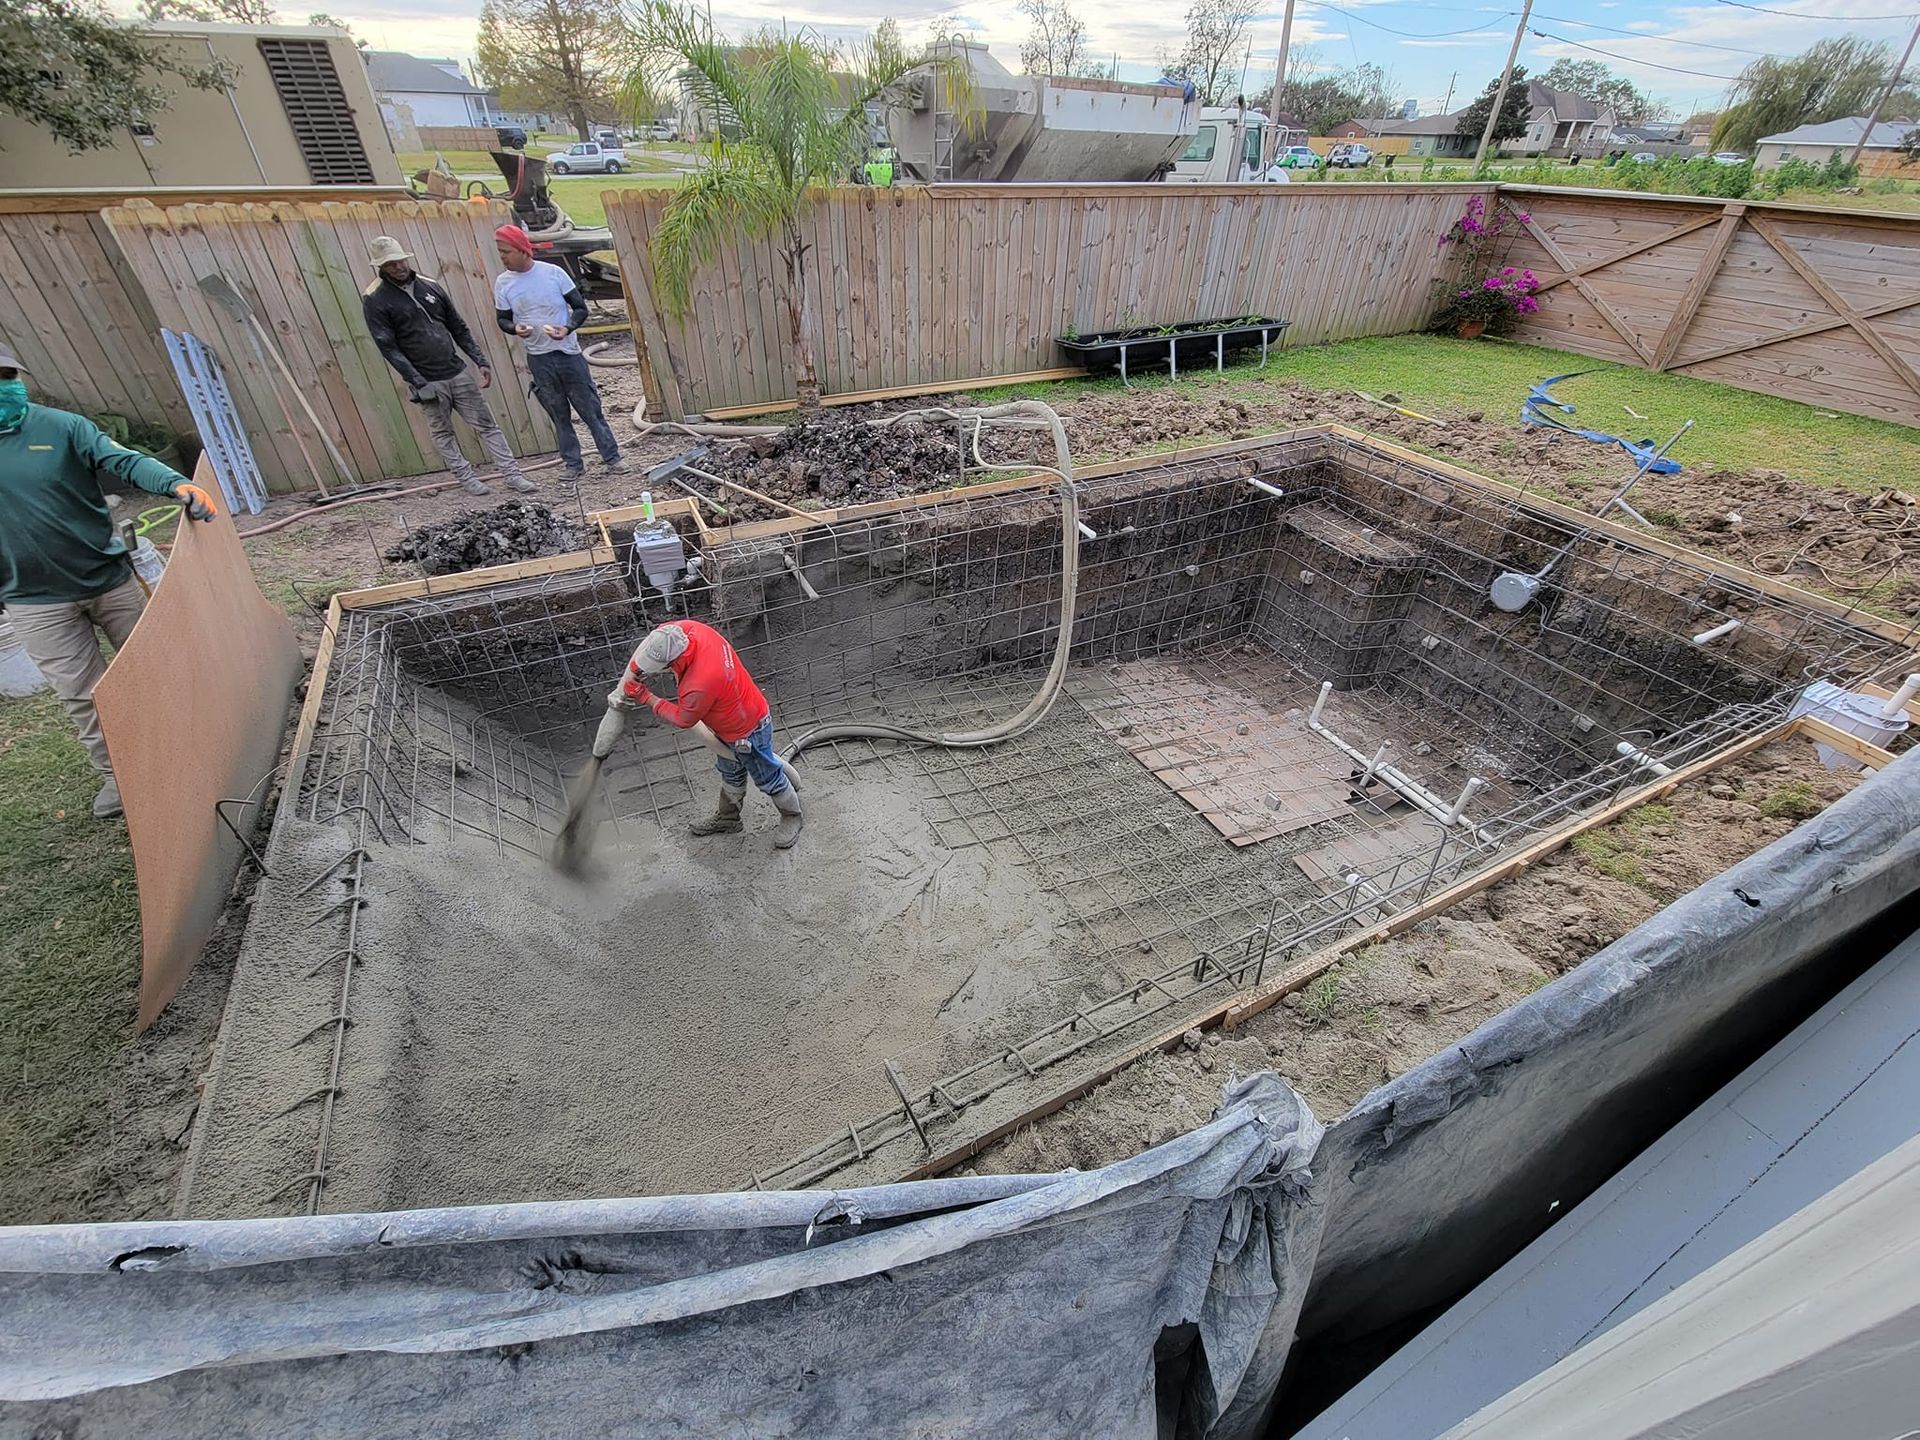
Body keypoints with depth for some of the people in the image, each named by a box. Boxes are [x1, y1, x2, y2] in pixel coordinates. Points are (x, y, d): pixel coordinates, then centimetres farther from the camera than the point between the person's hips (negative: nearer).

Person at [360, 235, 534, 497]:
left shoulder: (429, 286, 9)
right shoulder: (375, 300, -5)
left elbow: (459, 329, 14)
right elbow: (388, 347, -10)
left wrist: (481, 362, 4)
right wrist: (418, 383, -17)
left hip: (457, 372, 4)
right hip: (428, 382, -4)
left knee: (486, 424, 2)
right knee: (443, 434, 6)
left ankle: (513, 475, 4)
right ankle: (467, 479, 16)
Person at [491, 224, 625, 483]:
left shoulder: (553, 273, -5)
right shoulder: (503, 283, 3)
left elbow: (581, 308, -2)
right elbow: (502, 319, 9)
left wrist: (567, 329, -19)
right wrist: (515, 329, -14)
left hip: (568, 353, -2)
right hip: (538, 359, 2)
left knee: (591, 408, 1)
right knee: (559, 415, 7)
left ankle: (612, 458, 8)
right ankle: (573, 465, 14)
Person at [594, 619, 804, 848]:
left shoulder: (699, 686, -42)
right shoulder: (689, 628, -23)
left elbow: (684, 719, -19)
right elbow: (657, 637, 1)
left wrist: (646, 698, -9)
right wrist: (633, 674, -3)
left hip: (747, 732, -9)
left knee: (767, 778, 16)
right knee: (730, 773, 28)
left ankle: (792, 817, 41)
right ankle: (726, 818, 51)